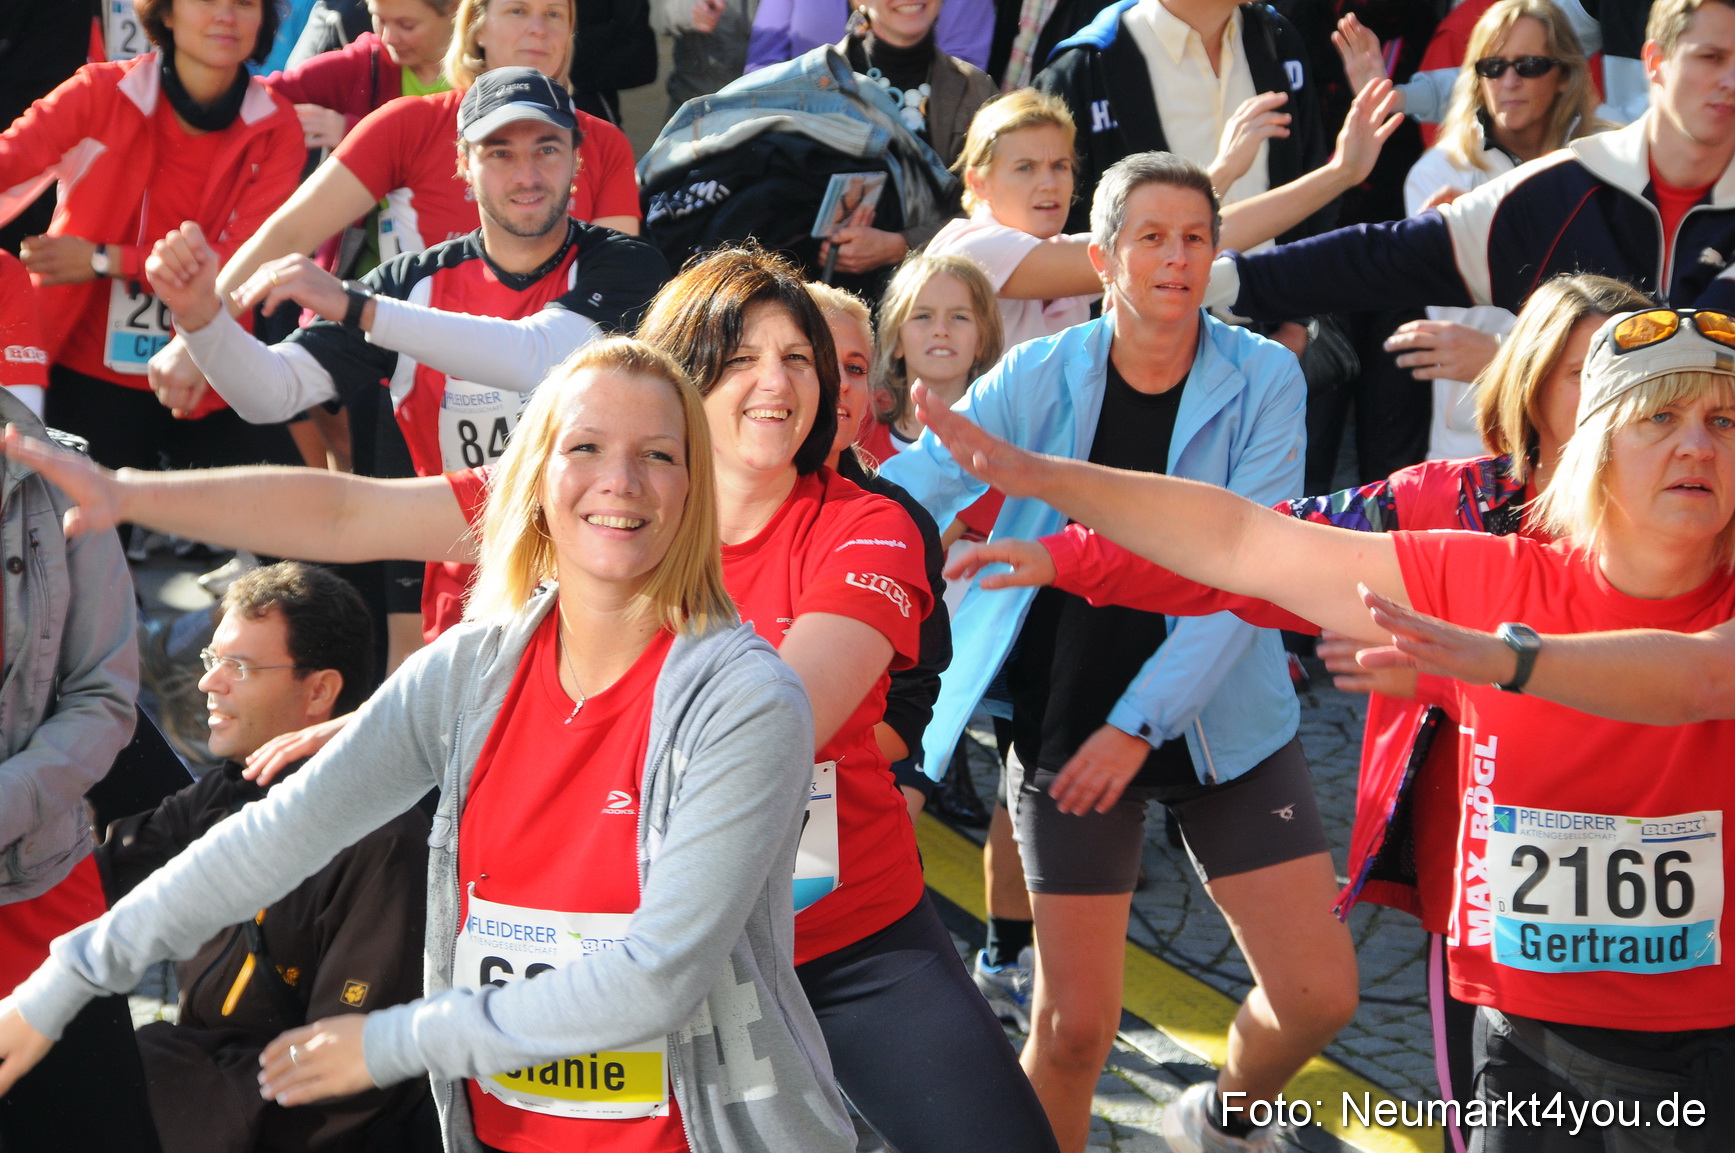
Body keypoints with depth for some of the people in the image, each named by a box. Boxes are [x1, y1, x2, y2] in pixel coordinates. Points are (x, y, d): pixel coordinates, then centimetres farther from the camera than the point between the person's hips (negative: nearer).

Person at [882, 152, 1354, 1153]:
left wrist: (1141, 721, -18)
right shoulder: (1040, 377, -5)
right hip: (1071, 724, -1)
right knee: (1074, 1023, -3)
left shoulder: (1263, 379, -6)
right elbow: (905, 494, -6)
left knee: (1320, 993, -1)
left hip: (1223, 724, 1)